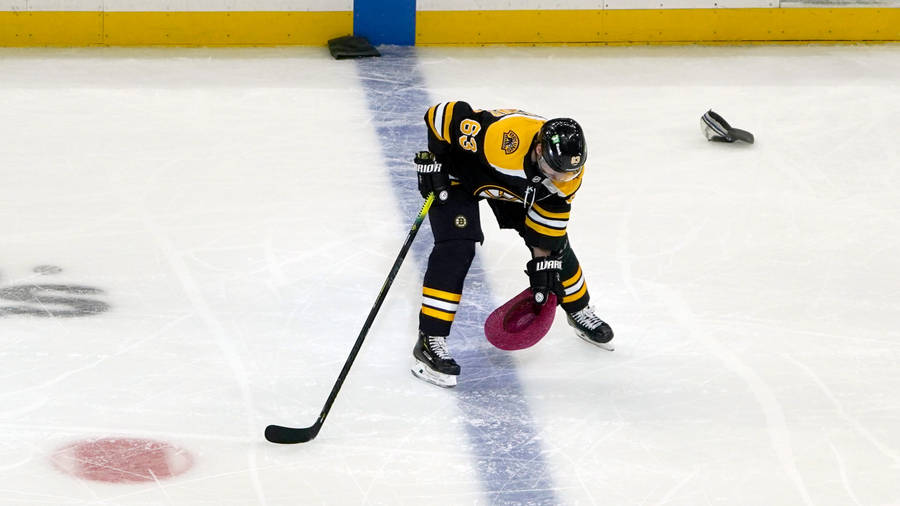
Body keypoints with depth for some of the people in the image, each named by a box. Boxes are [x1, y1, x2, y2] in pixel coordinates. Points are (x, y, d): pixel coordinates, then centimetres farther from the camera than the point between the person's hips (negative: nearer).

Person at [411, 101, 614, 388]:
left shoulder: (569, 169, -25)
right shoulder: (502, 138, -45)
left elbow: (549, 214, -10)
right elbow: (446, 114, -33)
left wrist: (544, 261, -9)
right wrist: (433, 161, -22)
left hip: (514, 185, 6)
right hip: (458, 168, -6)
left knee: (555, 244, 8)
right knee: (457, 248, -22)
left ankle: (578, 311, 35)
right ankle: (430, 342, -18)